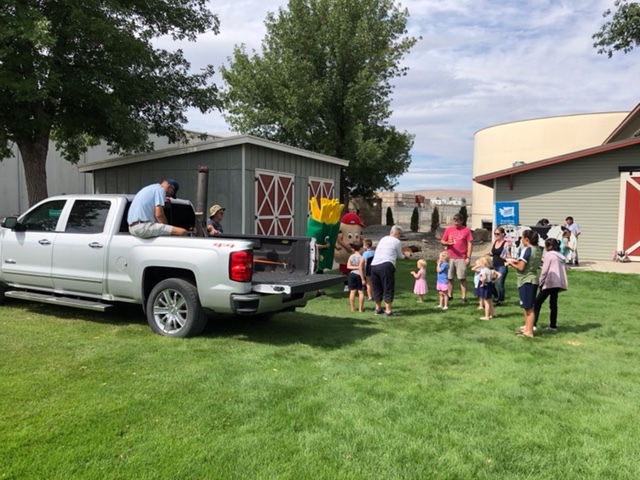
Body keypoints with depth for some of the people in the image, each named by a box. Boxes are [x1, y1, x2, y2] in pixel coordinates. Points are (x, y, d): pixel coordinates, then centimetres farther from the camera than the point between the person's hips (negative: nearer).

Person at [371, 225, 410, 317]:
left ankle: (377, 308, 27)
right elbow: (400, 256, 16)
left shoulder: (383, 239, 23)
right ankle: (388, 311, 0)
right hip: (386, 266, -6)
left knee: (377, 288, 17)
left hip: (374, 265, 6)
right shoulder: (397, 242, 5)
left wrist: (403, 254, 42)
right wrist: (405, 255, 38)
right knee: (388, 288, 2)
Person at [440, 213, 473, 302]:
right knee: (449, 278, 7)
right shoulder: (448, 229, 8)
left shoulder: (466, 230, 1)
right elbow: (442, 241, 10)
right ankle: (449, 295, 17)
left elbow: (470, 244, 0)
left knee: (462, 278, -1)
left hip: (461, 258, -3)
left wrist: (468, 257, -7)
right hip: (450, 257, 3)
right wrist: (448, 243, -13)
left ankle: (463, 296, 3)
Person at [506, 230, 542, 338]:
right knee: (528, 307, 19)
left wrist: (511, 263, -2)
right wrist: (518, 261, 11)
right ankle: (527, 328, 28)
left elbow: (520, 267, -19)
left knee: (528, 307, -3)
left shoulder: (526, 250, -17)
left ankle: (529, 331, 3)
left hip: (526, 280, -9)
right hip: (533, 279, 9)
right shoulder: (537, 250, 9)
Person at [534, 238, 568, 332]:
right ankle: (553, 326, 13)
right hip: (558, 282, 8)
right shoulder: (560, 256, 16)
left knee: (538, 302, -4)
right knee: (553, 303, 11)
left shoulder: (549, 254, -8)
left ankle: (533, 324, -8)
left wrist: (541, 281, -3)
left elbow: (544, 270, -11)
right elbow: (561, 270, 17)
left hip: (549, 282, -8)